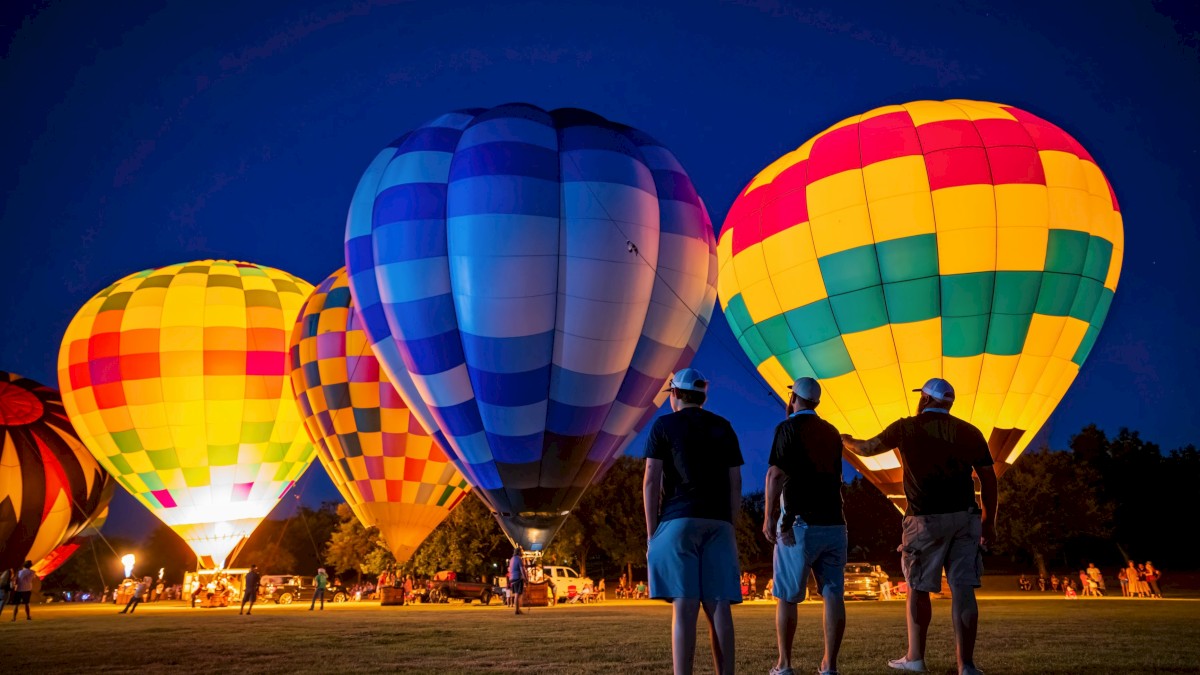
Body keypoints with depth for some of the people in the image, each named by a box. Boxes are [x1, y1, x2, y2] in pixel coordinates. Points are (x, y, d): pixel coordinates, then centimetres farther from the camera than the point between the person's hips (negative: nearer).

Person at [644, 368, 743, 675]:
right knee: (718, 607, 0)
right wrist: (731, 529, 12)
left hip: (678, 521, -3)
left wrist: (651, 531, -2)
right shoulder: (724, 428, 14)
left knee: (683, 606, -9)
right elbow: (735, 483, 10)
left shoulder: (663, 425, 4)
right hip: (718, 523, 3)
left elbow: (651, 480, -4)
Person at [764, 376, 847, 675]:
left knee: (786, 596, 4)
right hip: (833, 524, 5)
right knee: (833, 595, 2)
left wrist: (768, 517, -12)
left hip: (799, 524, -5)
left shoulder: (788, 427, -4)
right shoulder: (832, 432, 14)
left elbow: (775, 474, -13)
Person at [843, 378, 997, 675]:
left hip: (926, 520, -2)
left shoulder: (906, 428, 1)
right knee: (963, 590, 0)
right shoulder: (969, 432, 7)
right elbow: (988, 478, 6)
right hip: (964, 518, 2)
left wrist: (846, 441, 36)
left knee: (918, 588, 11)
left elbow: (867, 448, 15)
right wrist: (988, 521, 13)